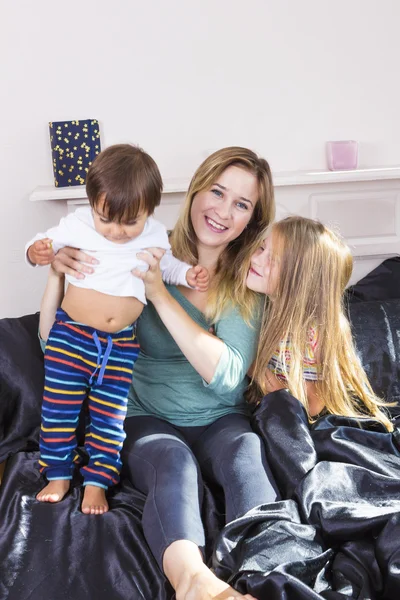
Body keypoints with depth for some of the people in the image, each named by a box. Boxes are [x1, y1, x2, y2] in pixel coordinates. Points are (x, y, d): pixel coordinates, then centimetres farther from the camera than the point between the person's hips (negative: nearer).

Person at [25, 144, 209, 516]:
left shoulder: (155, 235, -2)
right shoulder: (79, 224, -8)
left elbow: (167, 265, 17)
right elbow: (45, 242, 1)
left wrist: (188, 274, -2)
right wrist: (38, 252, -22)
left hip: (122, 344, 1)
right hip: (71, 334, 0)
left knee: (109, 416, 6)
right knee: (59, 408, 6)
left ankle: (97, 482, 21)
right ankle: (58, 475, 23)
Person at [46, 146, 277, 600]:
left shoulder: (249, 284, 0)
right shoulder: (146, 260, -3)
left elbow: (226, 375, -18)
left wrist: (160, 294, -24)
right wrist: (58, 272, -19)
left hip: (219, 421, 1)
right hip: (147, 420, -1)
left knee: (246, 452, -32)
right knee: (174, 461, -34)